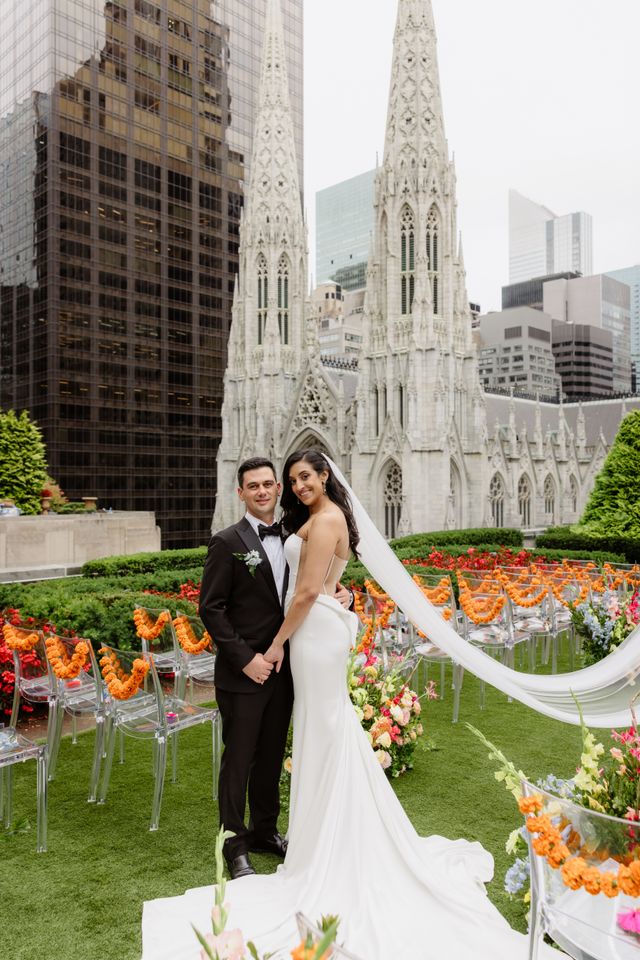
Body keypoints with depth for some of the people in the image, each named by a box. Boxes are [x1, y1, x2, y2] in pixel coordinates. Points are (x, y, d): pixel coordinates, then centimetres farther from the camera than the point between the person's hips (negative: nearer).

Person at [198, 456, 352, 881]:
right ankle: (235, 844, 23)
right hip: (243, 671, -5)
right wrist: (245, 658, -17)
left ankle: (265, 830, 36)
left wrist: (341, 594, -6)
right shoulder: (228, 542, -9)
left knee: (272, 755, 18)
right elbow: (211, 609, -11)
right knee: (239, 758, 6)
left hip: (282, 668, 6)